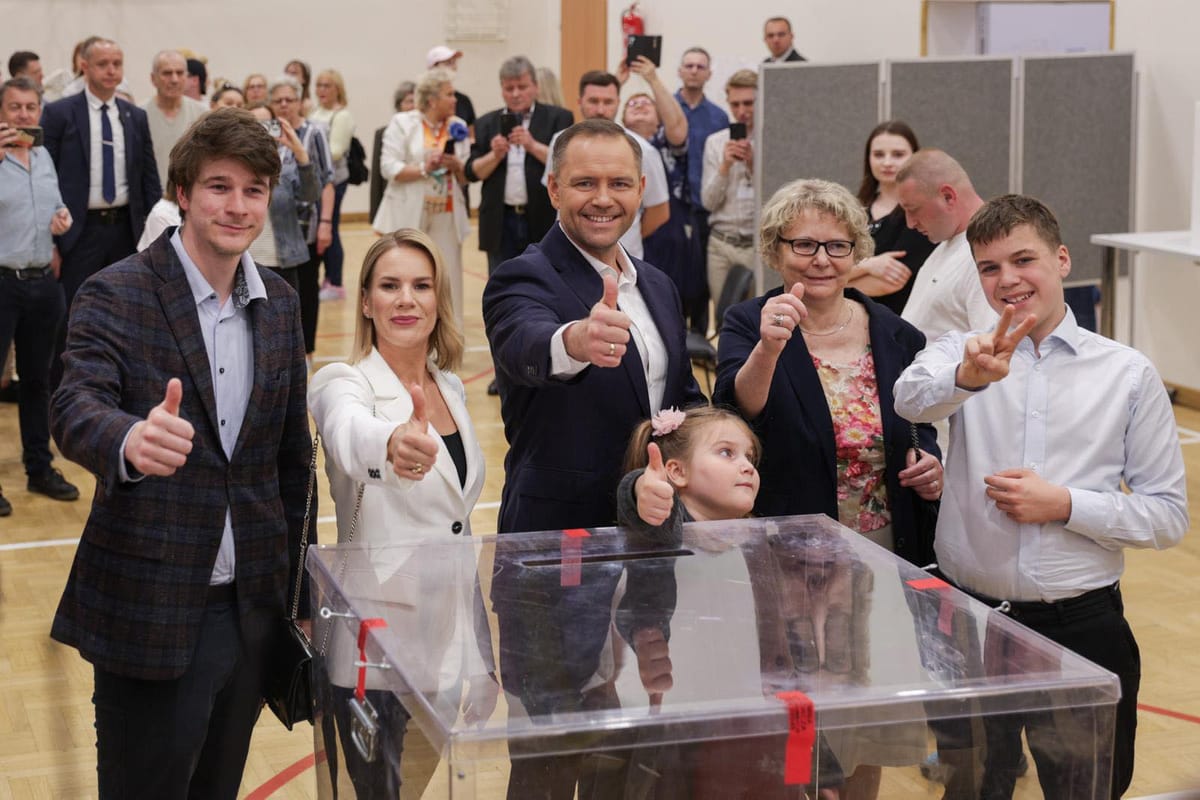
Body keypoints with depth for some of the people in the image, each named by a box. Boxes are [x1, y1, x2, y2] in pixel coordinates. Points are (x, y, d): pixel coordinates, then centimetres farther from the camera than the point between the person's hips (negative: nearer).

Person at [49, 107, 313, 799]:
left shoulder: (280, 304, 7)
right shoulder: (116, 295, -9)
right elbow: (76, 408, -25)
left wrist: (300, 586, 14)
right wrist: (131, 441, -49)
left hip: (253, 607, 5)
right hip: (148, 610, -5)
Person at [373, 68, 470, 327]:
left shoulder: (458, 127, 9)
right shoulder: (402, 123, -1)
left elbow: (467, 176, 10)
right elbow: (389, 167, -8)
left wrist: (456, 165, -10)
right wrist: (423, 169, -16)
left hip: (446, 216, 3)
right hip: (410, 217, -3)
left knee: (448, 282, 2)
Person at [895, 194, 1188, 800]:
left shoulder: (1128, 374, -2)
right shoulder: (961, 354, 1)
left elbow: (1168, 515, -1)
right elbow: (913, 399, -23)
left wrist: (1065, 505, -15)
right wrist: (969, 376, -43)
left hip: (1082, 630, -1)